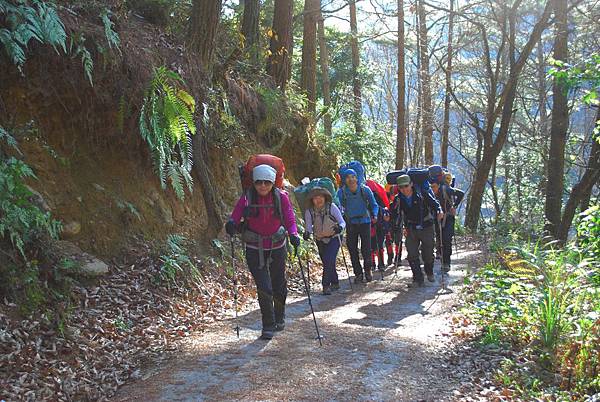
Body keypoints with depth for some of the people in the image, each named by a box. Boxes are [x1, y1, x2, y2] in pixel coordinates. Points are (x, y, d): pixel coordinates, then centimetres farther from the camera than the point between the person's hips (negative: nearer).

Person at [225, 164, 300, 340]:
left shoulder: (281, 197, -9)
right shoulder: (247, 199, -11)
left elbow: (290, 219, -10)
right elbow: (235, 217, -19)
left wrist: (293, 234, -29)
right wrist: (231, 224, -42)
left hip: (277, 248, 2)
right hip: (255, 250, -1)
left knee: (279, 285, 16)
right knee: (264, 288, -9)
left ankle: (280, 318, 42)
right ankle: (268, 326, 7)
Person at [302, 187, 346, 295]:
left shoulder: (332, 207, -14)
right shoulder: (309, 211, -9)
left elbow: (342, 222, -12)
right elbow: (308, 227, -11)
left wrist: (340, 227, -34)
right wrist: (307, 233, -33)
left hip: (334, 238, -3)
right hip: (320, 241, 3)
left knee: (329, 260, -18)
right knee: (327, 263, 9)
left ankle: (326, 285, -11)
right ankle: (335, 283, 29)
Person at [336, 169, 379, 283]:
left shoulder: (365, 189, -6)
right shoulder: (341, 192, -6)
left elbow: (374, 204, 1)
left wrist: (374, 215, -16)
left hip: (365, 222, -1)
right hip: (350, 223, 1)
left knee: (366, 249, -5)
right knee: (352, 250, 3)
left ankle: (368, 270, 19)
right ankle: (358, 273, 17)